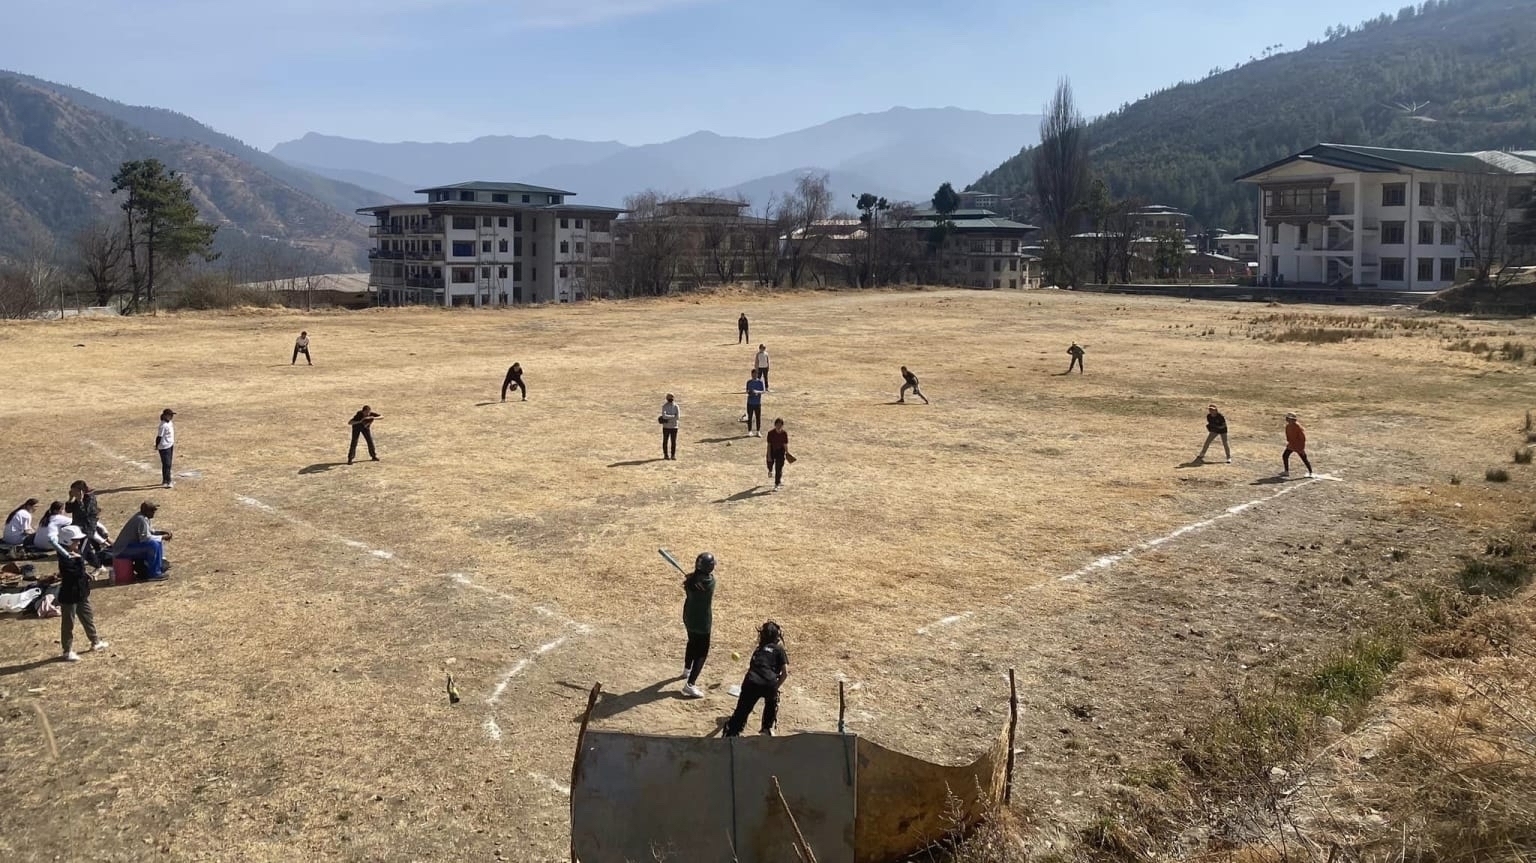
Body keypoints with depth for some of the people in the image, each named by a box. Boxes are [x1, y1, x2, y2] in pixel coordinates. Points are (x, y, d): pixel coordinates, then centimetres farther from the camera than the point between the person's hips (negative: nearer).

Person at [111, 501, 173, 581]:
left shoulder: (145, 517, 7)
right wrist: (162, 537, -20)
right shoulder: (141, 520, -23)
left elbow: (149, 532, 19)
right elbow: (145, 537, -29)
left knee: (158, 541, 14)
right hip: (123, 549, -11)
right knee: (154, 544, -29)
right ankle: (154, 573, -23)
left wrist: (162, 532, 4)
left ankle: (160, 564, 11)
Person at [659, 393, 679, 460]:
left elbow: (678, 417, -9)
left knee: (673, 442, 2)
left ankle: (673, 455, 10)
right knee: (665, 441, 4)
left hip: (674, 427, 1)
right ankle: (666, 455, 13)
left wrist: (668, 420, -13)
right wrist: (673, 416, -15)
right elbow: (664, 416, -18)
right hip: (666, 427, -1)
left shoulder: (676, 406, 2)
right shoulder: (664, 406, -3)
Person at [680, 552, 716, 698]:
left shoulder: (690, 578, -13)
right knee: (702, 652, 3)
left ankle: (687, 670, 53)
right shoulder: (710, 582, -26)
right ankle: (690, 684, -6)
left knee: (692, 643, 31)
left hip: (689, 618, 6)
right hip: (702, 621, -6)